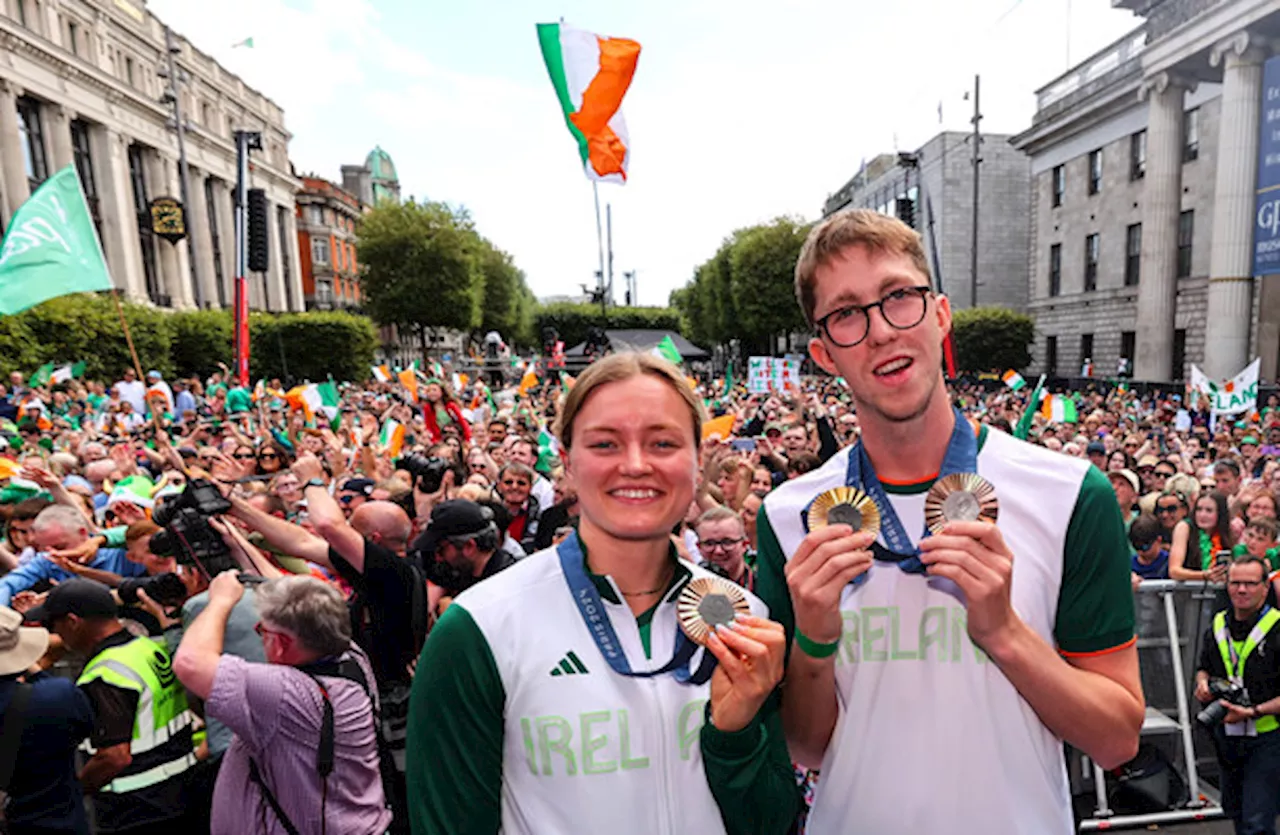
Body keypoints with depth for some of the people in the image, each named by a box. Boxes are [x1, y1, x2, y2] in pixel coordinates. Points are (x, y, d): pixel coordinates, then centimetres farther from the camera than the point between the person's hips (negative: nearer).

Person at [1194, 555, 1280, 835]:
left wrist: (1253, 712, -23)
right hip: (1226, 736, 6)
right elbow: (1204, 667, 18)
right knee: (1234, 810, 20)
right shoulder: (1217, 626, 4)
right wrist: (1203, 683, -2)